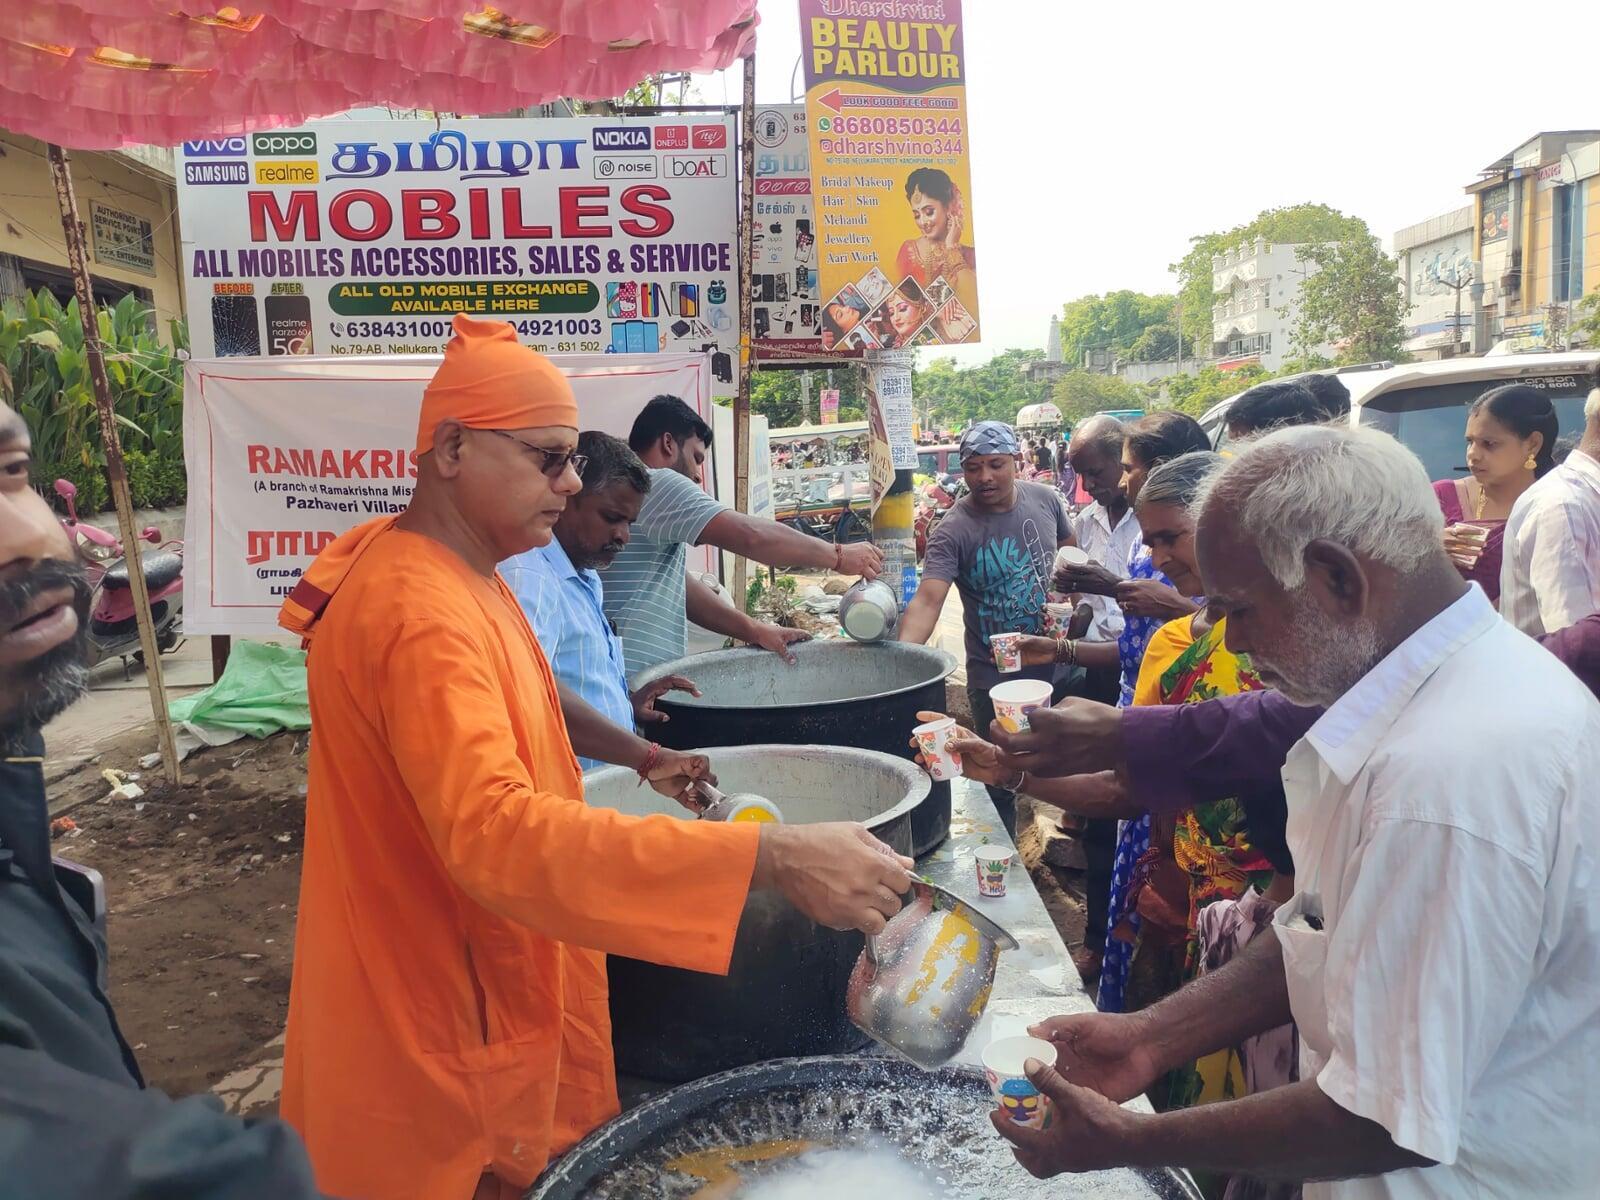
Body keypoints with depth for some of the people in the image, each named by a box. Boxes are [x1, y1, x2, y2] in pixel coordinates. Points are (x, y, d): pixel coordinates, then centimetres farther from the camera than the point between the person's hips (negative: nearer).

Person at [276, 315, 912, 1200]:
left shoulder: (455, 575, 5)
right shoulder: (420, 614, -28)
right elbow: (499, 836, -41)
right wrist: (769, 858, -46)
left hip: (482, 988, 9)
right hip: (439, 1030, -9)